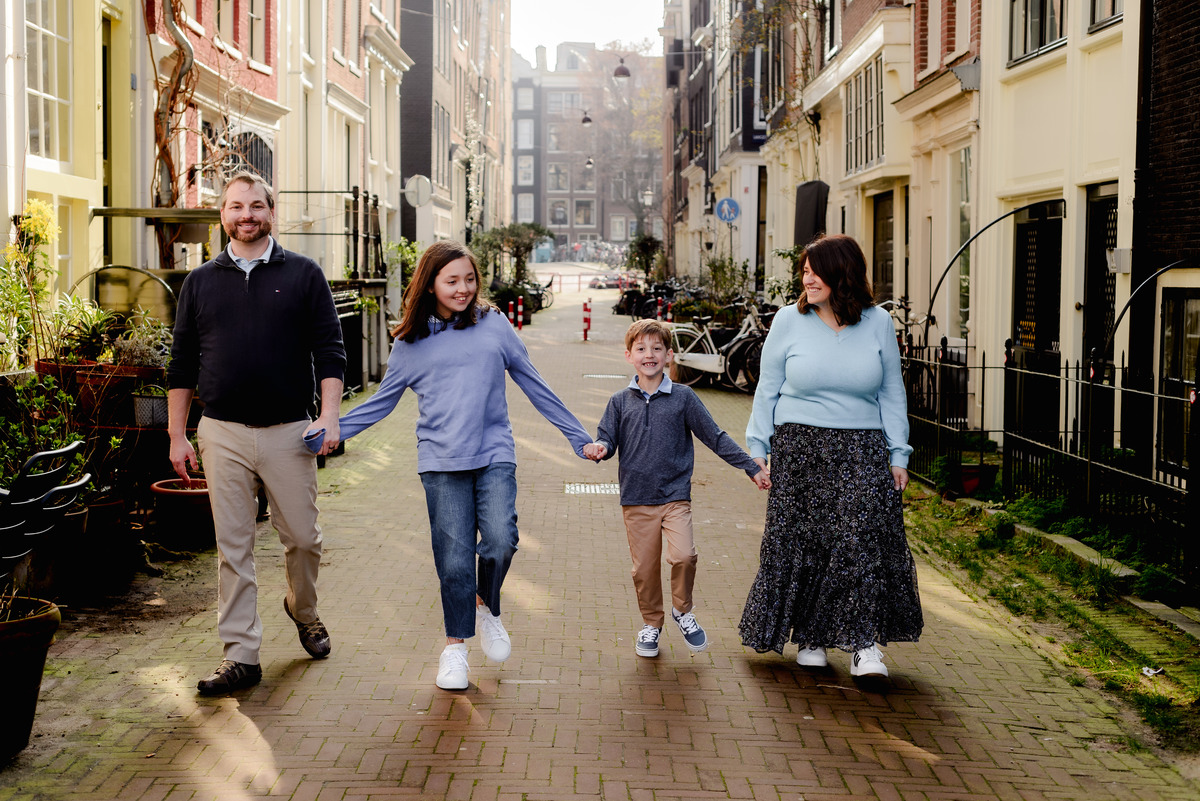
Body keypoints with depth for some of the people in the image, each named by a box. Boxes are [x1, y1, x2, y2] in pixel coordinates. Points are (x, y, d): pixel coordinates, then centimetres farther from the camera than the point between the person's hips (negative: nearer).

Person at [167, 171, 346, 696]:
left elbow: (329, 350, 2)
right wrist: (177, 435, 7)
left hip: (289, 431, -1)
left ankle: (303, 611, 35)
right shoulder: (200, 282, 10)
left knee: (303, 538, 7)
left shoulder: (303, 275, 5)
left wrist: (329, 414, -10)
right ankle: (241, 655, 7)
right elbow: (181, 365, 11)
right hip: (223, 435, 1)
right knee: (233, 547, 2)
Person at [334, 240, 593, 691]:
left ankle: (486, 607, 16)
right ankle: (456, 645, 17)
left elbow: (533, 386, 13)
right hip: (441, 462, 0)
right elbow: (382, 401, 18)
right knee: (454, 558, -2)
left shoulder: (494, 325, 9)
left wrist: (578, 437, 14)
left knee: (500, 540, -16)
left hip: (495, 455, 0)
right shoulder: (410, 343, 9)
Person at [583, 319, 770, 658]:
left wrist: (751, 467, 5)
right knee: (644, 567, 4)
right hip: (636, 499, 1)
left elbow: (714, 437, 6)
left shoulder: (683, 398, 2)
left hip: (675, 494, -1)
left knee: (683, 555, -18)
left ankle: (682, 610, 9)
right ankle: (651, 623, 26)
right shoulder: (620, 402, 6)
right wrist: (598, 448, -19)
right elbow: (607, 439, 6)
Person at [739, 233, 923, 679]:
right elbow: (768, 389, 7)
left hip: (861, 453, 0)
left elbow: (891, 393, 9)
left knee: (865, 538, -12)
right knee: (800, 543, 2)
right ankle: (809, 638, 17)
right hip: (799, 449, 0)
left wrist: (898, 455, 4)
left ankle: (864, 644, -8)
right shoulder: (790, 321, 2)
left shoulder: (877, 324, 4)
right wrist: (758, 448, 2)